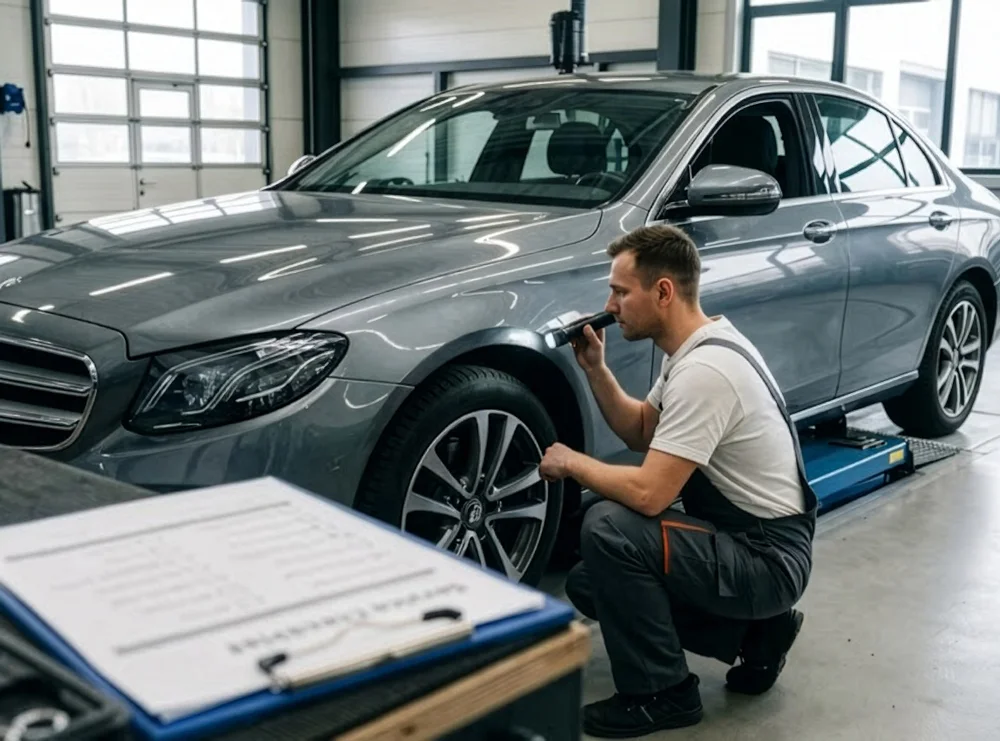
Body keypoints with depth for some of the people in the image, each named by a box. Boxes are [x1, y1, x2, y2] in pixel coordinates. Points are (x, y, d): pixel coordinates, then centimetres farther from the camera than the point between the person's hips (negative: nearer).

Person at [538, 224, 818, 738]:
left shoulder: (703, 370, -27)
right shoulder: (696, 348, 5)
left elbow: (648, 494, -30)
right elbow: (641, 431, 19)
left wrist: (571, 462, -13)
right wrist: (595, 369, 5)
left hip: (770, 559, -10)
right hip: (745, 539, 10)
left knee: (607, 528, -27)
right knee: (588, 584, 11)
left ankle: (660, 694, -7)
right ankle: (753, 633, 13)